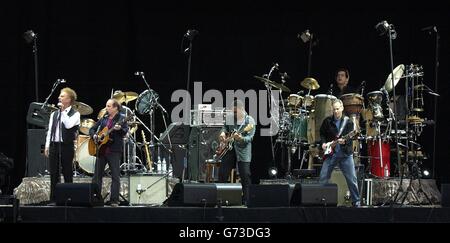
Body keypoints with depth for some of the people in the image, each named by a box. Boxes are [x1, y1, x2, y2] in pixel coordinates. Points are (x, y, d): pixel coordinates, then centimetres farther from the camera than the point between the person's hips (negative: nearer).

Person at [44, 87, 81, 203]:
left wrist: (63, 111, -11)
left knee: (67, 174, 0)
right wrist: (47, 146, 7)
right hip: (54, 145, 5)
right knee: (54, 173, 3)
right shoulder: (54, 113, 16)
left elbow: (69, 125, -19)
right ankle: (53, 199, 7)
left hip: (67, 146, -5)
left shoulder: (75, 114, 0)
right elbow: (50, 130, 14)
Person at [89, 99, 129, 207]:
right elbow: (92, 129, 19)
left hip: (114, 150, -5)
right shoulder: (103, 118, 14)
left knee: (115, 176, -5)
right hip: (101, 149, 5)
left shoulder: (121, 118, 0)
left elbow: (125, 131, -12)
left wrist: (119, 129, -32)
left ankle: (114, 201, -4)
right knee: (97, 175, 6)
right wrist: (94, 136, 0)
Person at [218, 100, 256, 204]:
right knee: (222, 173, 6)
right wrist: (223, 133, 5)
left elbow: (250, 138, -15)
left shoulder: (249, 121, -8)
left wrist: (241, 139, -33)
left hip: (243, 150, -5)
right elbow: (225, 127, 26)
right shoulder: (230, 118, 9)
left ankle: (246, 199, 0)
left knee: (245, 175, -6)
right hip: (229, 149, 5)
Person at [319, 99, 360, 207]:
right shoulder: (327, 121, 4)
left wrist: (344, 141, -27)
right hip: (330, 153, 1)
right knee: (323, 178, 0)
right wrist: (323, 143, -3)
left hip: (345, 154, -1)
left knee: (352, 179, -1)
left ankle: (356, 201, 9)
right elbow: (322, 134, 14)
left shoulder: (348, 121, -1)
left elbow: (351, 137, -7)